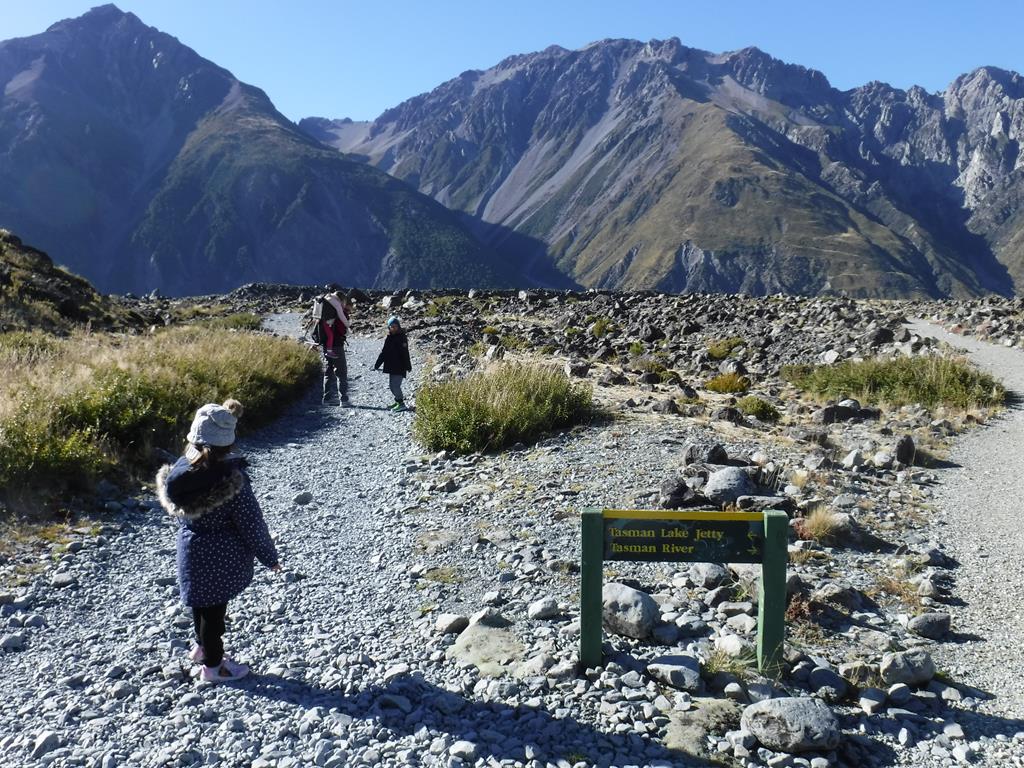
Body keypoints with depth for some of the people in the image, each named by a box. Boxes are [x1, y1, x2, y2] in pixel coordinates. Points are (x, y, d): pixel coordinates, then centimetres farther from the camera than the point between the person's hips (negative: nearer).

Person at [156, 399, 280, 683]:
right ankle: (213, 665, 29)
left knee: (202, 601, 26)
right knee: (214, 606, 12)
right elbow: (252, 524, -19)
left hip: (191, 551, 5)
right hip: (222, 556, -5)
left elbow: (176, 510, 4)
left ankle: (203, 645, 48)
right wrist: (270, 557, -5)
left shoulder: (182, 470, -12)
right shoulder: (232, 478, -28)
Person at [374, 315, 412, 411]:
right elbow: (383, 353, 17)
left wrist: (408, 366, -15)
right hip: (391, 366, 7)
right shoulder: (388, 338, 10)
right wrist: (376, 365, 17)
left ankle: (401, 404, -7)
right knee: (392, 385, 12)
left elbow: (405, 353, -12)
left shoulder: (402, 337, -8)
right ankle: (398, 401, 26)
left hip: (400, 366, -7)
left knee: (395, 385, -13)